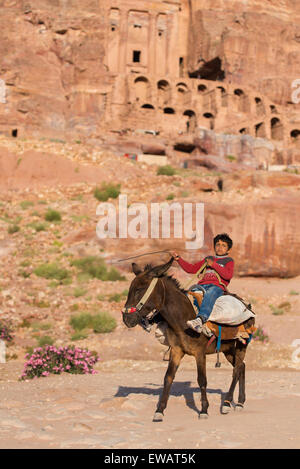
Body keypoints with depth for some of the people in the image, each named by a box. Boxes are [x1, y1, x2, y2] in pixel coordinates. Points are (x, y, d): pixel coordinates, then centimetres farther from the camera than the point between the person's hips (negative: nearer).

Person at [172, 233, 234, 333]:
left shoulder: (229, 261, 19)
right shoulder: (209, 259, 33)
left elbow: (228, 275, -1)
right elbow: (191, 269, 31)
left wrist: (214, 265, -2)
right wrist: (179, 259, 21)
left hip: (217, 286, -5)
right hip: (202, 284, 5)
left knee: (209, 295, -39)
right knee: (193, 290, -28)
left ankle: (200, 319, -62)